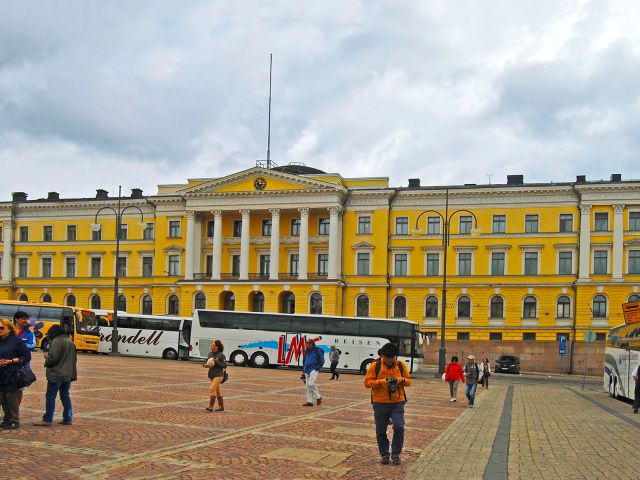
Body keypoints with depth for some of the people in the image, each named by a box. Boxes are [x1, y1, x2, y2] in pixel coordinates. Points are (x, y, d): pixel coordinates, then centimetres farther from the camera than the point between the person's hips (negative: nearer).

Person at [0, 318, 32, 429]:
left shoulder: (16, 341, -9)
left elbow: (27, 357, -8)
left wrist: (11, 361, -15)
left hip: (12, 375, -6)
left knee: (11, 397, -1)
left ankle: (15, 421, 8)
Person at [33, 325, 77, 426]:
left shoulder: (57, 341, -13)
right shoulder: (70, 342, 14)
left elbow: (52, 358, -18)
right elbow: (74, 358, 18)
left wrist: (46, 357, 2)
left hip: (57, 374, -8)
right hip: (68, 374, 8)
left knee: (50, 397, -2)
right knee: (65, 396, 13)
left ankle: (47, 420, 0)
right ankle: (68, 418, 14)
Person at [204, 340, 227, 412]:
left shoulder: (221, 355, -11)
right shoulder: (210, 353, 8)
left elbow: (225, 365, -10)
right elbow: (207, 361, 17)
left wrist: (217, 362, -24)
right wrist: (205, 365, -5)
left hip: (218, 375, -7)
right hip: (212, 375, 7)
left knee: (212, 389, -18)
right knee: (217, 391, 14)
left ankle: (211, 406, -17)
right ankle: (221, 407, 24)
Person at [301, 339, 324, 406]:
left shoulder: (317, 350, -8)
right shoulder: (306, 351, 13)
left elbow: (321, 361, -7)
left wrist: (317, 368, -13)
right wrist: (303, 371, 18)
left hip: (314, 370, -7)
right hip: (307, 371, 7)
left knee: (311, 384, -17)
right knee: (308, 386, 6)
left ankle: (318, 397, 1)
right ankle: (309, 401, 10)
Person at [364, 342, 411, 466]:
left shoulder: (401, 365, 3)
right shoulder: (375, 365, -4)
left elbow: (408, 381, 10)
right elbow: (367, 382, -5)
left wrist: (402, 380, -13)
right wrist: (381, 382, -20)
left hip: (397, 403, 1)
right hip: (380, 403, -1)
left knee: (399, 428, -12)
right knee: (381, 431, 6)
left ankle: (396, 454, 4)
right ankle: (384, 454, 23)